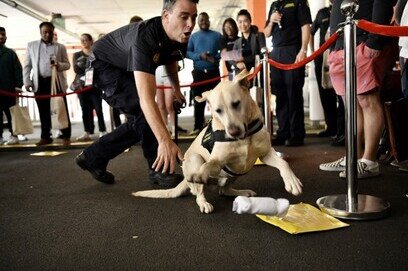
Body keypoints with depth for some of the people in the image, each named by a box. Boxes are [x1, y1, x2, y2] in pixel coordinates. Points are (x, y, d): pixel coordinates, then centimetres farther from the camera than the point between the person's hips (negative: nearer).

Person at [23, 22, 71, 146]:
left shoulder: (60, 47, 9)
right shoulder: (31, 45, 11)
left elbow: (67, 64, 6)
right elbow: (27, 65, 10)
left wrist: (59, 65, -16)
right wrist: (27, 81, 0)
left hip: (57, 82, -1)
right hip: (40, 82, 1)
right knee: (44, 111, 6)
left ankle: (66, 136, 6)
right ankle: (45, 137, 15)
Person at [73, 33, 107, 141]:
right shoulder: (77, 55, 14)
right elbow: (76, 69, 0)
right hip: (81, 85, 3)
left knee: (98, 109, -6)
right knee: (85, 110, 2)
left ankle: (102, 132, -3)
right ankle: (87, 132, 5)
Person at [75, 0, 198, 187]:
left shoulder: (179, 38, -16)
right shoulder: (144, 37, -41)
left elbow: (171, 59, 12)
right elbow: (146, 98, -50)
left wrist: (176, 88, 15)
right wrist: (165, 140, -58)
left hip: (128, 71, 8)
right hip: (104, 65, -8)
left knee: (140, 121, 6)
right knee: (142, 111, -26)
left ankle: (93, 157, 16)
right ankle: (159, 170, -11)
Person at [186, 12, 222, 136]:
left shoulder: (217, 35, 7)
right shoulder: (193, 36, 9)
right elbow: (187, 52, 1)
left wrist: (215, 58, -16)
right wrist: (200, 56, -15)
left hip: (214, 72, 0)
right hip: (198, 72, 1)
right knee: (198, 100, 2)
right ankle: (198, 126, 8)